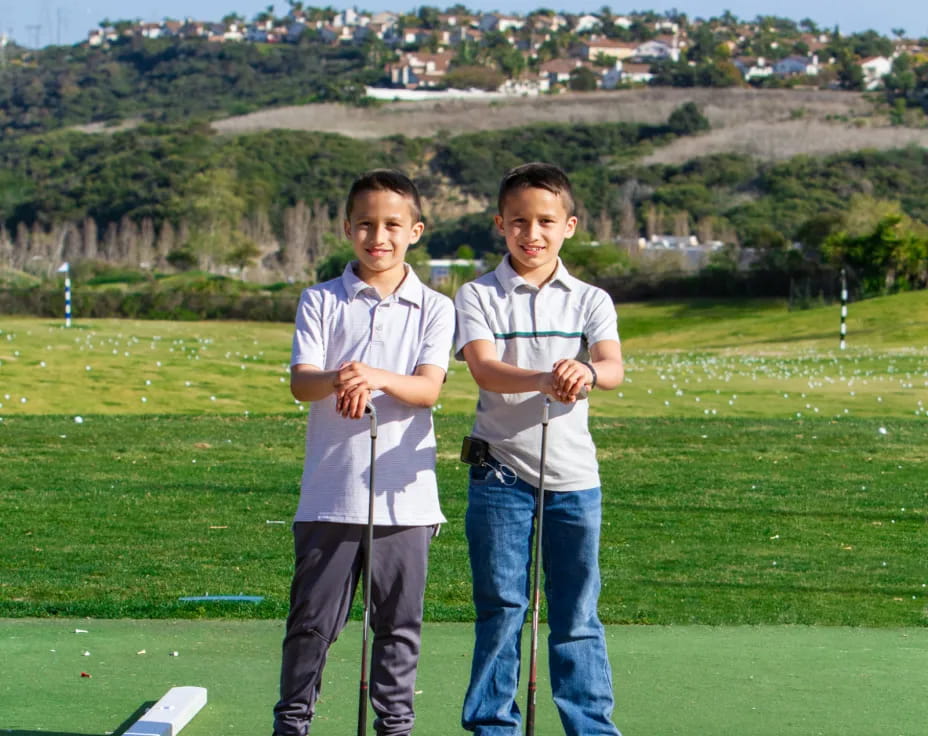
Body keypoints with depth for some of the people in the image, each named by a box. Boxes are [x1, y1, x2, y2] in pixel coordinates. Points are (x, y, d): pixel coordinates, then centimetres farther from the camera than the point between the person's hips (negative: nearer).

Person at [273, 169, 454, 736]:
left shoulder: (434, 308, 5)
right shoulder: (321, 301, 5)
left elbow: (429, 388, -7)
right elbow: (300, 381, -6)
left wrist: (379, 378, -28)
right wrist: (338, 379, -30)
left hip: (405, 493, 0)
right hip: (330, 492, 0)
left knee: (400, 621, 7)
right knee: (313, 617, 4)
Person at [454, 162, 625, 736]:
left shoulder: (590, 300, 5)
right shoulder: (478, 296, 0)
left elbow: (614, 367, -13)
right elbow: (484, 367, -17)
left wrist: (587, 373, -37)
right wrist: (543, 379, -37)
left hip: (573, 476, 1)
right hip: (500, 472, -1)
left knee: (578, 617, 6)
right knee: (500, 609, 3)